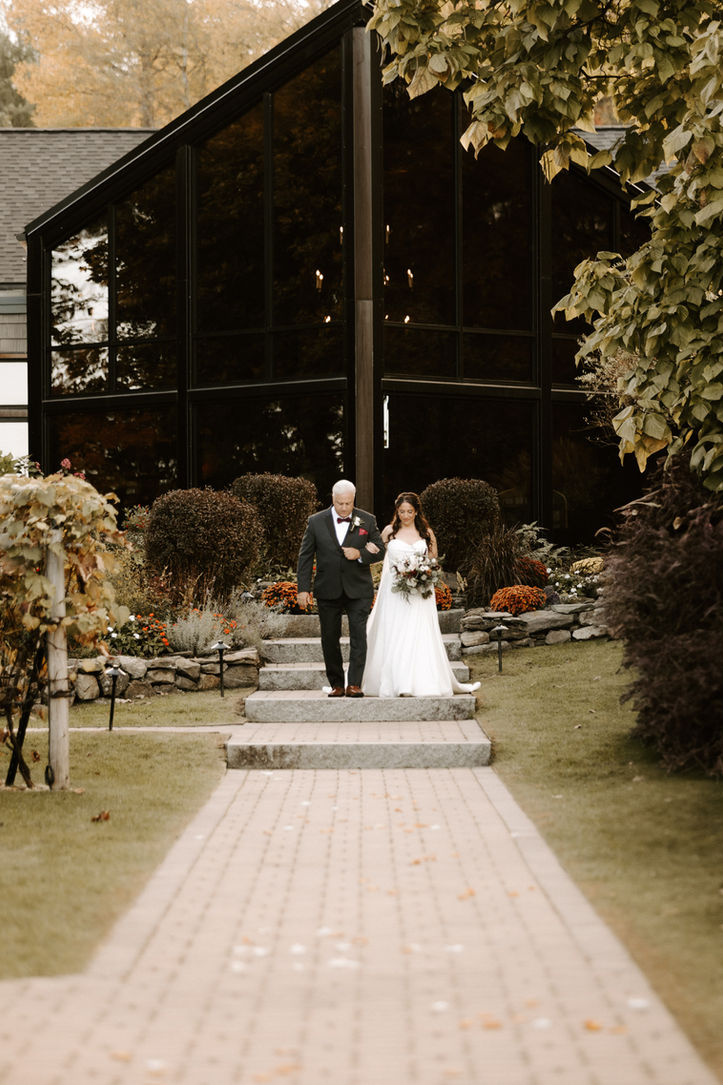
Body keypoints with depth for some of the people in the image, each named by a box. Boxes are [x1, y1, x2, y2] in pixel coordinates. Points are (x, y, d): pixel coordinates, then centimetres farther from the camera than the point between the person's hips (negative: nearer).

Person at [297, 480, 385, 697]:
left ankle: (354, 684, -9)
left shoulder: (367, 520, 2)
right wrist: (303, 588, -3)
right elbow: (305, 557, 3)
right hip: (328, 590, 1)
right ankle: (336, 684, 14)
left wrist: (360, 554, -14)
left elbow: (380, 551, 6)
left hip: (358, 589, -1)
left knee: (358, 636, -9)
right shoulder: (316, 522, 1)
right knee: (330, 639, 5)